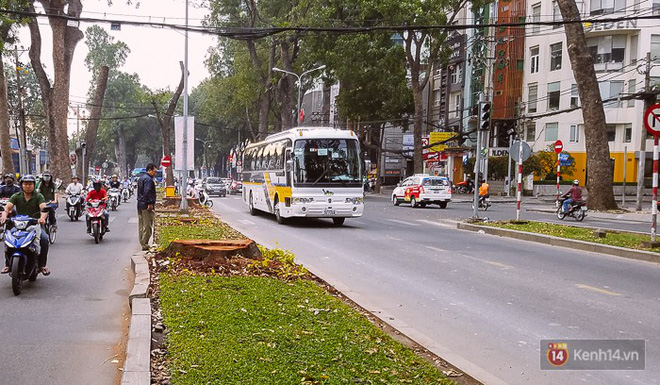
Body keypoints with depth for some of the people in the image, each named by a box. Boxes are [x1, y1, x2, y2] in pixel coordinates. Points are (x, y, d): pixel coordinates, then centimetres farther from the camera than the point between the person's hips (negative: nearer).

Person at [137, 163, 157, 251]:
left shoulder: (141, 178, 19)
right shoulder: (148, 179, -14)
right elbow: (147, 192, -24)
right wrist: (150, 203, -24)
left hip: (140, 205, 10)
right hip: (146, 206, -10)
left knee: (141, 226, 14)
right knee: (147, 226, -6)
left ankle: (142, 243, 21)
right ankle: (145, 245, -6)